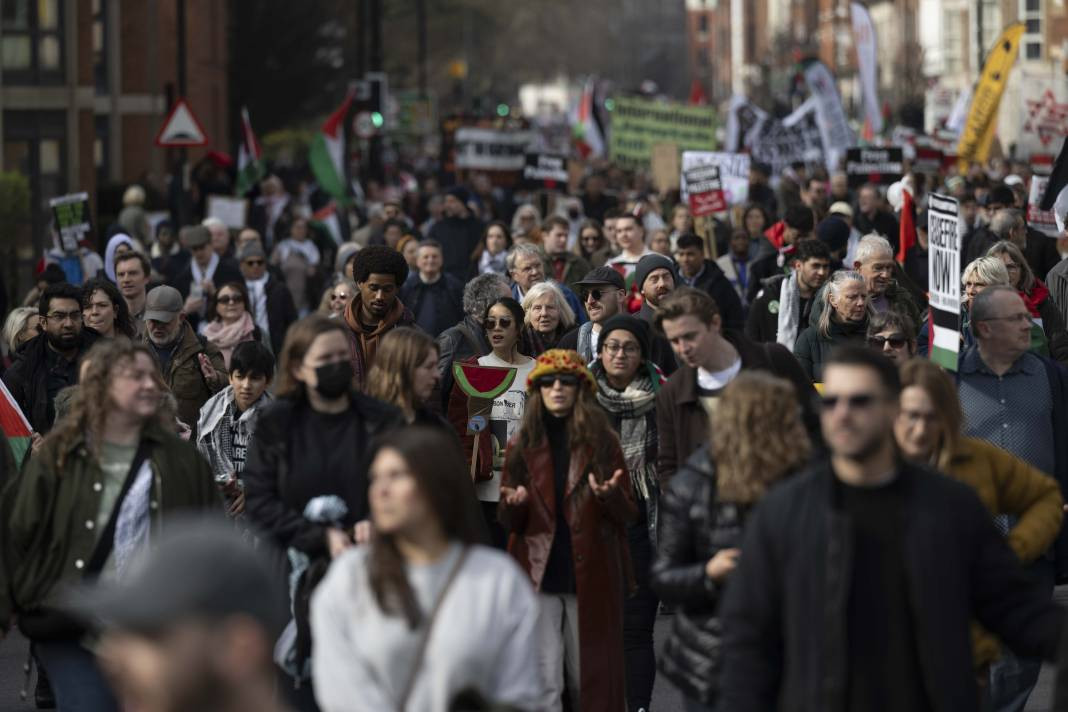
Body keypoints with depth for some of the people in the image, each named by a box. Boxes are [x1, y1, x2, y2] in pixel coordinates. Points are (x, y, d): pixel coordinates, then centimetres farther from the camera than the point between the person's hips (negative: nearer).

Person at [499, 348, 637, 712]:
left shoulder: (602, 441, 4)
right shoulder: (522, 445, 7)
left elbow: (627, 514, 4)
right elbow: (510, 523, 10)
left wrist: (610, 495, -18)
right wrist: (514, 504, -13)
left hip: (590, 577, 0)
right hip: (539, 575, 0)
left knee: (590, 678, 5)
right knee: (544, 682, -7)